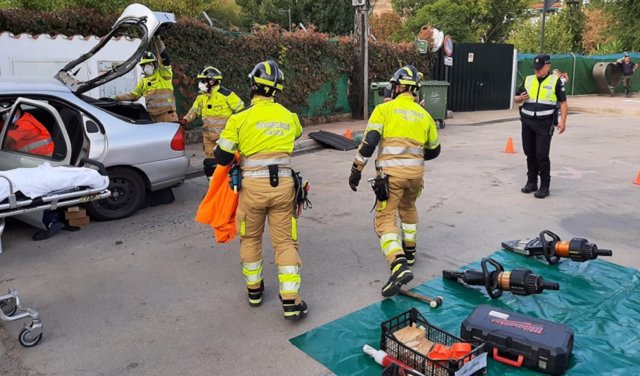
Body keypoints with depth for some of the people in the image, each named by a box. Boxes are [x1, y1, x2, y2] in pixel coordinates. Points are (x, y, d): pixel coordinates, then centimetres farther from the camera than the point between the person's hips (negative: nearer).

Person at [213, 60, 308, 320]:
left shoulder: (240, 118, -6)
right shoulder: (289, 117, 5)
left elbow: (221, 157, -3)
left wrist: (238, 152, 18)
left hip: (253, 187, -1)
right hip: (283, 185, 2)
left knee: (250, 238, 19)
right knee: (285, 242, 7)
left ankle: (254, 289, 32)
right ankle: (291, 301, 2)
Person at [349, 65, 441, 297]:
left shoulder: (385, 109, 1)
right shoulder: (424, 115, 15)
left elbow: (369, 141, -10)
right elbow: (433, 150, 23)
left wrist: (357, 169, -4)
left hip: (391, 173, -5)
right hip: (416, 173, 5)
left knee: (385, 220, -1)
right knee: (408, 208, 30)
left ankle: (399, 266, -20)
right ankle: (409, 252, 41)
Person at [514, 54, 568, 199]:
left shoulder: (555, 81, 1)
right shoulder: (528, 80, 11)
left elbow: (563, 103, 0)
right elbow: (516, 98, 18)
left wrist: (562, 121, -10)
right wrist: (521, 98, -6)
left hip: (544, 123, -4)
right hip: (527, 122, 4)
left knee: (542, 155, -7)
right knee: (529, 153, 9)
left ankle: (544, 186, 3)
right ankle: (531, 182, 22)